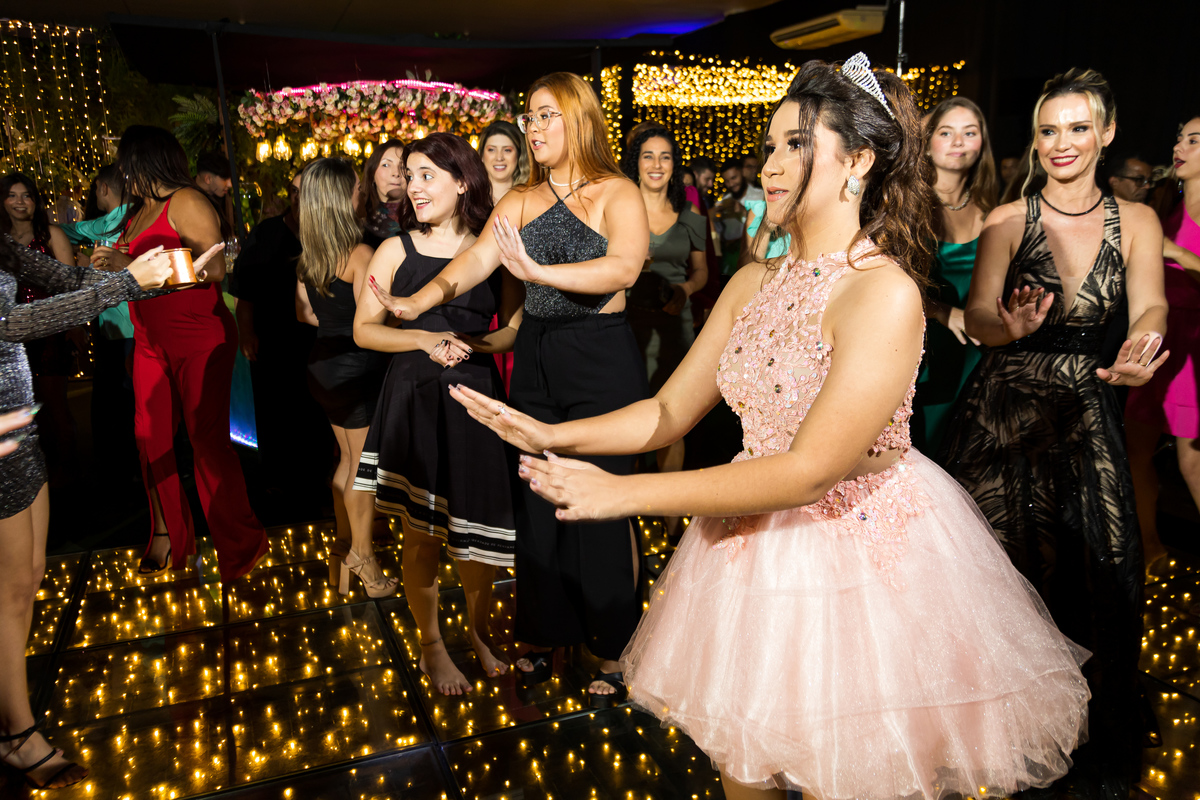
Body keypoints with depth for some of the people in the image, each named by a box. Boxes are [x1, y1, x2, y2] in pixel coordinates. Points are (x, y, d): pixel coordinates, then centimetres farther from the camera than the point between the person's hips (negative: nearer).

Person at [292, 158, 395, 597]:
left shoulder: (308, 256, 6)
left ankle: (343, 548, 31)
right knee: (363, 464, 4)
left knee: (348, 457, 19)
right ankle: (362, 557, 17)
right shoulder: (359, 253, -19)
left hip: (322, 365, 8)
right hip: (356, 368, -8)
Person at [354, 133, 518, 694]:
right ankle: (431, 647, 28)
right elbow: (364, 330, 3)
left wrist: (472, 344, -11)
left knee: (477, 525, 6)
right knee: (421, 532, 6)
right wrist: (426, 339, -11)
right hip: (414, 399, 0)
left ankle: (480, 631, 34)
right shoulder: (396, 250, 3)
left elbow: (517, 327, 7)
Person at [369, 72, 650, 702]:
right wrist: (418, 302, -21)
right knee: (537, 499, 11)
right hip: (535, 359, 5)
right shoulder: (520, 202, 10)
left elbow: (624, 268, -23)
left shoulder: (618, 195, -5)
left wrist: (537, 270, -35)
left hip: (603, 360, -5)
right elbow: (475, 258, -4)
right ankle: (544, 632, 30)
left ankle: (612, 649, 18)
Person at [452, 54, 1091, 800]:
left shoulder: (885, 293, -21)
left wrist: (624, 493, -24)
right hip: (754, 540, 6)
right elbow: (670, 411, 4)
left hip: (863, 550, -6)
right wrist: (551, 436, -10)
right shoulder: (753, 283, 1)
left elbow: (810, 471, -25)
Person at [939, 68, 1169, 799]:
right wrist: (1012, 328, -37)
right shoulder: (1007, 221, -2)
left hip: (1087, 413, 2)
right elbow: (979, 316, -13)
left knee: (1098, 570, 2)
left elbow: (1152, 306, -12)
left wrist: (1142, 346, -36)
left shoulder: (1136, 222, 3)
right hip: (1003, 409, -1)